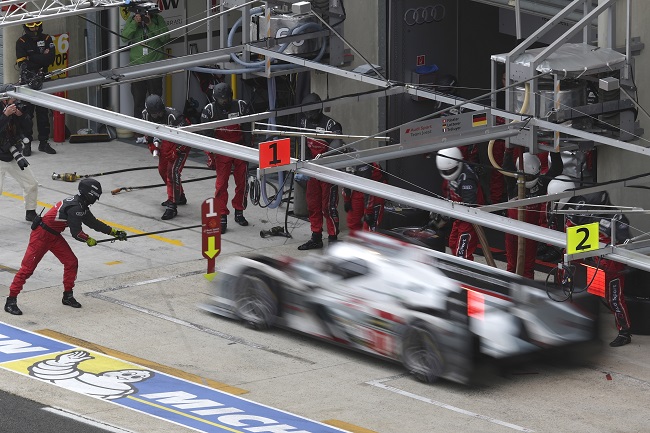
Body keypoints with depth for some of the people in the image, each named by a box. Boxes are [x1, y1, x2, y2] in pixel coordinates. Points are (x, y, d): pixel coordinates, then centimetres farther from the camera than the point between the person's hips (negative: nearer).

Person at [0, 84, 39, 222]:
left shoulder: (17, 108, -1)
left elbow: (28, 127, -3)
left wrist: (21, 115, -20)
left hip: (14, 156, 6)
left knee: (32, 184, 10)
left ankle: (30, 213, 29)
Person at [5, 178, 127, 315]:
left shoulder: (81, 205, 7)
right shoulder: (75, 207, -25)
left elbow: (93, 222, 18)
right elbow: (76, 233, -24)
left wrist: (114, 232, 18)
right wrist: (89, 240, -5)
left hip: (54, 236, 10)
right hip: (41, 235, -10)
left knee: (71, 262, 8)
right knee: (28, 267, -9)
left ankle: (67, 296, 21)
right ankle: (11, 301, -7)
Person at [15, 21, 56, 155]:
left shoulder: (46, 39, 7)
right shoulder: (21, 42, -1)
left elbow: (50, 59, -7)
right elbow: (22, 63, -13)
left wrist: (31, 58, -10)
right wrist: (42, 57, -16)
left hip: (42, 81, 3)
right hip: (27, 82, -3)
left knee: (43, 112, 5)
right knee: (27, 112, -4)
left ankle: (44, 142, 10)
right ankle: (26, 143, -1)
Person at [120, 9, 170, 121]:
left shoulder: (158, 20, 2)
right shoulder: (131, 20, 6)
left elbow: (165, 38, -8)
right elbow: (124, 37, -5)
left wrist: (151, 25, -15)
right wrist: (134, 23, -16)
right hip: (136, 65, 1)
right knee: (138, 100, 2)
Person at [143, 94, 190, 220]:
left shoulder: (173, 117, -34)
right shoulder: (146, 115, -13)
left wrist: (174, 154, -26)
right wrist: (153, 147, 2)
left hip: (180, 145, -8)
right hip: (164, 143, 8)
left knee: (173, 171, -18)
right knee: (162, 170, 17)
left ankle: (172, 206, -17)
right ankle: (180, 197, 38)